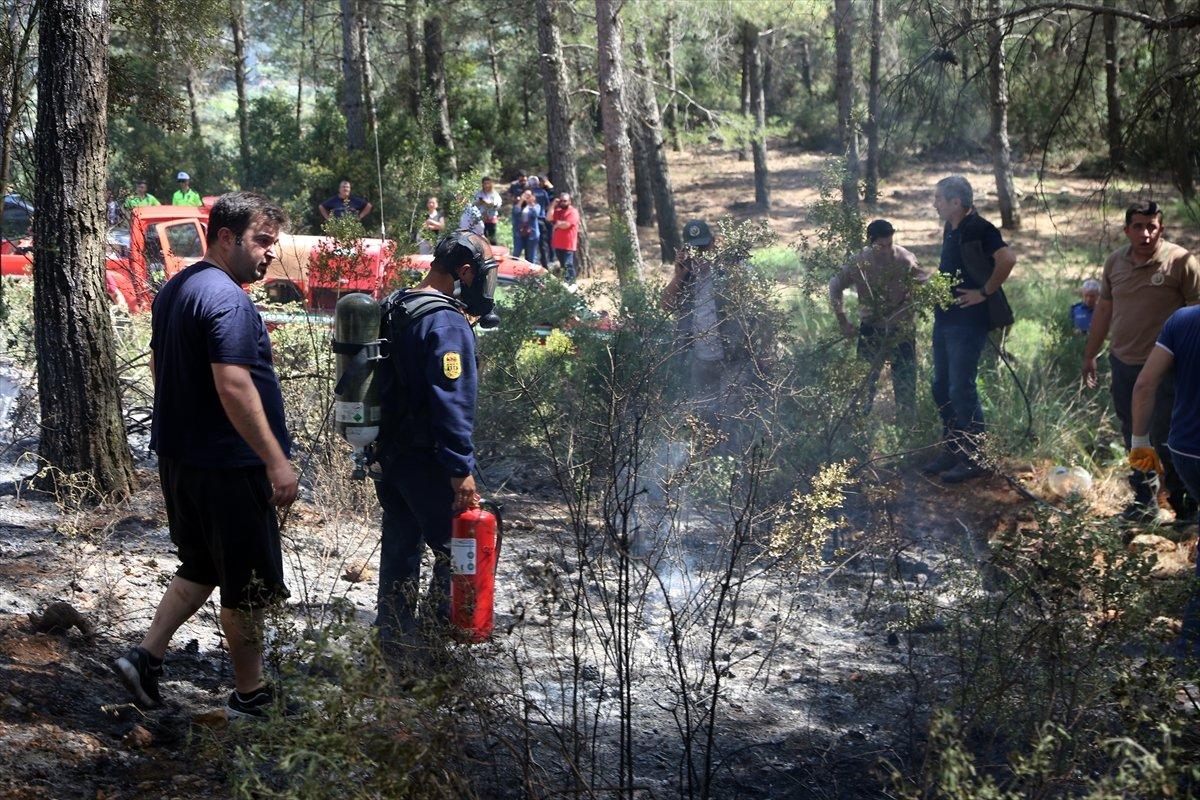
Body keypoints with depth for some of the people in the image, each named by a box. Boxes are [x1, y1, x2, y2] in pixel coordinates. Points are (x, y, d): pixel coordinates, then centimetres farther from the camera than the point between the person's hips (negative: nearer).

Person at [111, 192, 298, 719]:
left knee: (201, 567, 22)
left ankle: (145, 656, 16)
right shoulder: (228, 300, -20)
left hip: (177, 455, 9)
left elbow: (158, 366, 21)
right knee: (247, 582, 3)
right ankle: (250, 696, 14)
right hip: (227, 464, -9)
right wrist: (277, 461, -25)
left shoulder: (172, 291, 11)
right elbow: (233, 387, -27)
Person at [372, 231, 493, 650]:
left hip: (387, 451, 9)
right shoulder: (448, 322, -19)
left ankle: (393, 638, 25)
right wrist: (462, 470, -23)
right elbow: (452, 402, -24)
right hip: (424, 459, -9)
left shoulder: (392, 308, 11)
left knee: (400, 544, 17)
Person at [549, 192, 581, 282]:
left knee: (568, 266, -12)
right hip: (557, 244, 8)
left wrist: (556, 224, 0)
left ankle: (570, 283, -13)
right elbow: (549, 218, 1)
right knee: (562, 266, 15)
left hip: (568, 245, -8)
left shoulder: (573, 212, -7)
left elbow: (566, 224, -18)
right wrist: (553, 205, -3)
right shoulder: (558, 211, 16)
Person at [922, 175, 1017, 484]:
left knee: (962, 390, -6)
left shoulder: (979, 229, -16)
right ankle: (951, 452, 24)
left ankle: (973, 459, 3)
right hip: (945, 319, 10)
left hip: (968, 322, -10)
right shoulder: (951, 229, 13)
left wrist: (985, 292, -23)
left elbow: (1007, 259, -30)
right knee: (942, 388, 14)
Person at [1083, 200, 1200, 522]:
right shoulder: (1115, 261, 5)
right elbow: (1104, 309, 15)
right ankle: (1145, 501, 27)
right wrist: (1090, 355, 17)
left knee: (1164, 439, -3)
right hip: (1123, 364, 5)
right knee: (1134, 438, 13)